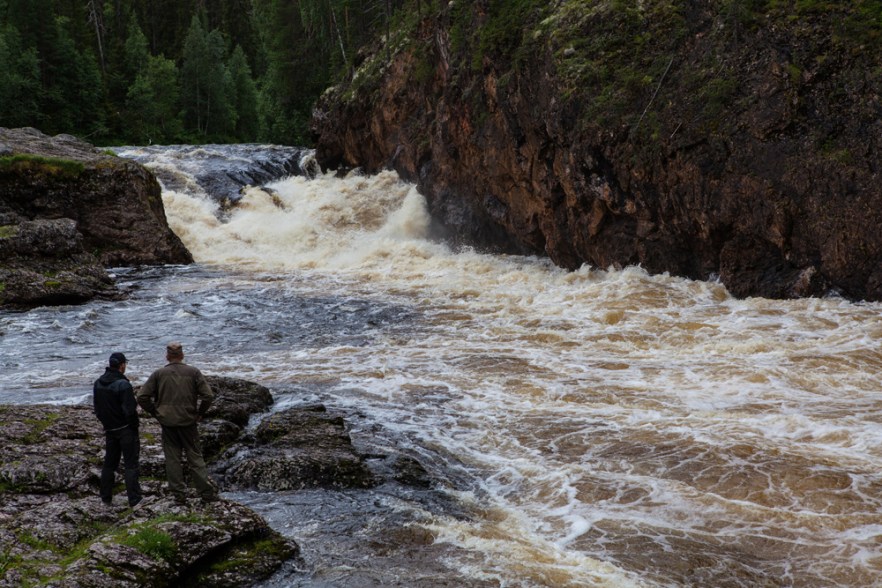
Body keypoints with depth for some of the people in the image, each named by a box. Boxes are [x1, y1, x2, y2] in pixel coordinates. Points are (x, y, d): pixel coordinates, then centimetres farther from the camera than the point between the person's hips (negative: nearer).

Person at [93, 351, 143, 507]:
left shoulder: (98, 383, 5)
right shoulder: (123, 384, -20)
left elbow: (97, 409, 12)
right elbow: (130, 410, -21)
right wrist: (134, 427, -8)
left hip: (109, 429, 7)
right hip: (126, 429, -7)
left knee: (109, 463, 17)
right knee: (131, 464, -2)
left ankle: (106, 497, 23)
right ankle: (134, 499, -3)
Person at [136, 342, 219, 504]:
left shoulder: (158, 374, -1)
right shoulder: (193, 372, -3)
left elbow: (142, 397, -5)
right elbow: (208, 396, -9)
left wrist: (155, 413, 6)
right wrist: (200, 413, 5)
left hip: (167, 423, 0)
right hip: (188, 422, 0)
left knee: (172, 458, 8)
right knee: (195, 456, 8)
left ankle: (179, 494, 10)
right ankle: (207, 492, 6)